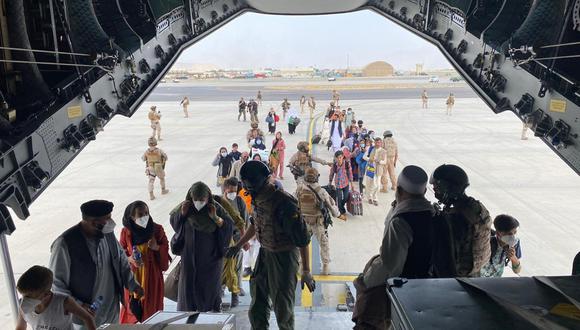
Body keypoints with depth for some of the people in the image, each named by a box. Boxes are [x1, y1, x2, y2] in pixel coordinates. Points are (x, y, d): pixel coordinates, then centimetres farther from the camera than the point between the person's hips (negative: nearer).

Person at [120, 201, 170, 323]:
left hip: (152, 277, 0)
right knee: (132, 309, 9)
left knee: (152, 311, 7)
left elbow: (166, 252, 1)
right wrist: (129, 259, -16)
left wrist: (157, 248, -19)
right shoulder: (126, 232, -5)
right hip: (132, 278, 1)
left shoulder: (157, 229, -7)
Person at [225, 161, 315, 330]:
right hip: (264, 253, 8)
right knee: (258, 304, 18)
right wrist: (238, 245, 24)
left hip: (284, 257, -8)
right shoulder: (258, 199, -2)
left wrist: (306, 271, -18)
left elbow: (302, 238, -22)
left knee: (282, 305, 6)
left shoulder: (284, 203, -26)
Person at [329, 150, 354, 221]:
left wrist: (351, 183, 2)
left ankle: (340, 207, 41)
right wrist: (330, 183, 6)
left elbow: (350, 173, -4)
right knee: (339, 199, 4)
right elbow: (331, 174, -1)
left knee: (346, 198, 12)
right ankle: (343, 213, 23)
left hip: (346, 183, 1)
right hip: (338, 184, -1)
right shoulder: (334, 165, -16)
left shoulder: (347, 163, -15)